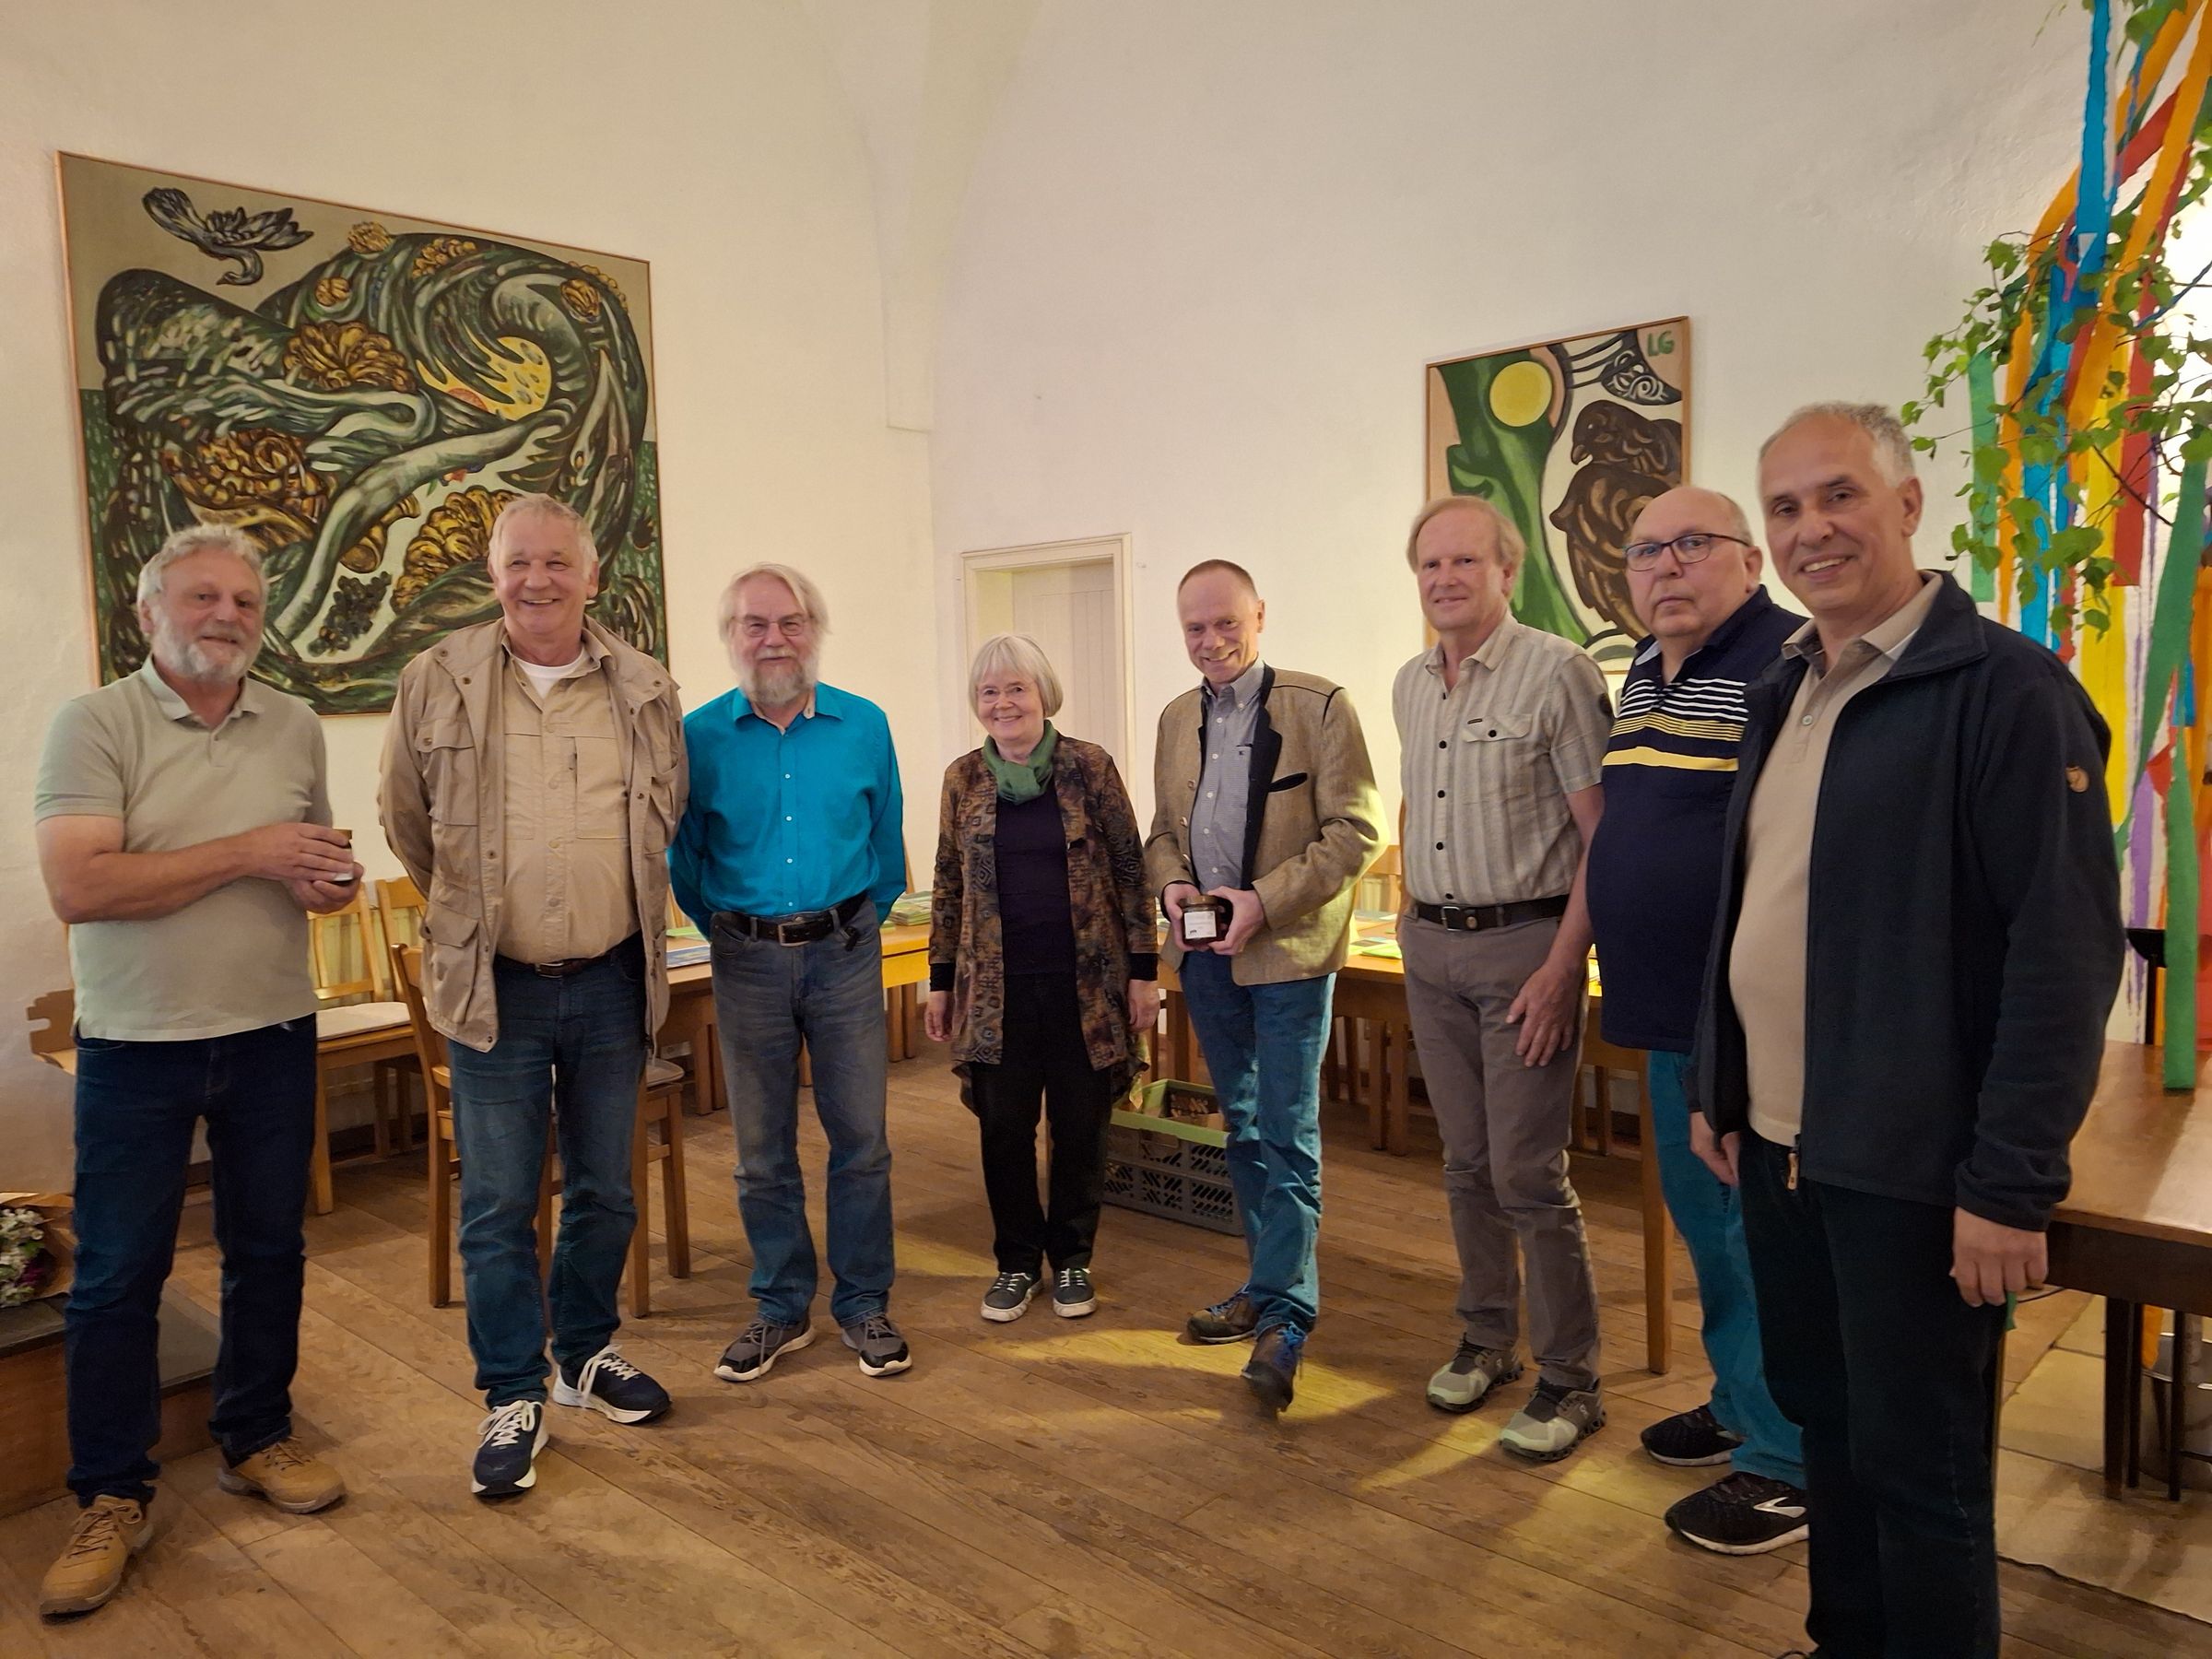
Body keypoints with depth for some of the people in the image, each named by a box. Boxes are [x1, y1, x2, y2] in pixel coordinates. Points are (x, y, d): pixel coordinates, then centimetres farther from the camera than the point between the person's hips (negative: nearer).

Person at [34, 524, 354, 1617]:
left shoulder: (296, 727, 7)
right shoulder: (94, 725, -8)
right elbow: (77, 888, -19)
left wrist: (330, 882, -6)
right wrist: (247, 853, -21)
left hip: (274, 1035, 4)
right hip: (136, 1044, -4)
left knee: (268, 1250, 13)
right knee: (117, 1276, 5)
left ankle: (256, 1439, 31)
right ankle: (110, 1496, 20)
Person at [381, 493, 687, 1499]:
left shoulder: (645, 691, 1)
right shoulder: (437, 682, -3)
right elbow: (407, 823, 9)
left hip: (611, 983, 2)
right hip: (494, 987, -2)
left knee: (604, 1191, 14)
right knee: (498, 1205, 5)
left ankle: (587, 1354, 34)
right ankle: (512, 1397, 20)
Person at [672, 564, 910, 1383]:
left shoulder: (863, 725, 0)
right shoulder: (700, 735, -3)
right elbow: (685, 858, 8)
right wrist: (729, 934, 11)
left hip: (844, 953, 0)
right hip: (747, 961, 0)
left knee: (861, 1138, 5)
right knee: (762, 1151, 9)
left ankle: (864, 1303, 21)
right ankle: (781, 1308, 25)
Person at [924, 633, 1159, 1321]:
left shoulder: (1090, 766, -3)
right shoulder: (963, 777, 4)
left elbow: (1131, 869, -1)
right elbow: (948, 884, 9)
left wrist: (1143, 971, -4)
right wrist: (940, 981, 7)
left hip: (1085, 981, -1)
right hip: (997, 986, 2)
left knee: (1081, 1125, 7)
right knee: (1004, 1127, 6)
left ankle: (1072, 1259, 26)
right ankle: (1017, 1261, 25)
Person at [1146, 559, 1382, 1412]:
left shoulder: (1318, 705, -7)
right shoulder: (1177, 718, 11)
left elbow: (1356, 829, -12)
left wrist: (1263, 900, -19)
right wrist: (1171, 882, -4)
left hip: (1287, 951, -6)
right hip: (1205, 955, 6)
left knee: (1288, 1137, -4)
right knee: (1243, 1127, 15)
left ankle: (1285, 1315, 4)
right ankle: (1269, 1284, 28)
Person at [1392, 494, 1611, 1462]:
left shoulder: (1557, 673, -11)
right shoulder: (1409, 688, 11)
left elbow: (1605, 837, -13)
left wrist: (1562, 966, -18)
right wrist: (1418, 924, 13)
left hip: (1524, 945, -6)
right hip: (1430, 947, 6)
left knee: (1528, 1173, -3)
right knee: (1466, 1164, 14)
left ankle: (1569, 1381, 12)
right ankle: (1487, 1338, 30)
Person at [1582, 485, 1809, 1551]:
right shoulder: (1644, 673, 12)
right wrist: (1571, 968, 20)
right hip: (1670, 1018, 9)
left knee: (1765, 1236, 3)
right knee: (1706, 1226, 21)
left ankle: (1787, 1463, 19)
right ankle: (1740, 1404, 39)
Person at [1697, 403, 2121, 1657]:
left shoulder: (2007, 688, -14)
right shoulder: (1784, 692, 10)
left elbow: (2067, 950, -17)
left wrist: (2013, 1183, -18)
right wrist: (1722, 1092, 15)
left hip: (1914, 1165, -7)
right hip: (1781, 1145, 8)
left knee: (1918, 1466, 6)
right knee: (1823, 1422, 21)